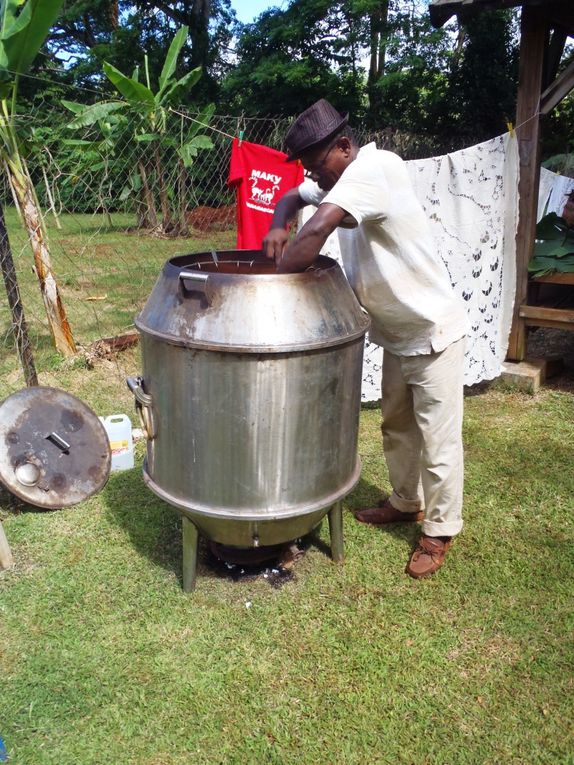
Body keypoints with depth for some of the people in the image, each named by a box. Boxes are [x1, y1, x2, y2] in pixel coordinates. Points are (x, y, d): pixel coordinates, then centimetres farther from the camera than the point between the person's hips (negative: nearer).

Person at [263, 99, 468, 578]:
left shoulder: (374, 167, -24)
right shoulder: (339, 178, 3)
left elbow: (317, 230, -36)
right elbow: (292, 198, 19)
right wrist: (278, 226, -4)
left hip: (434, 331, -9)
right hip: (396, 333, 9)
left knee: (438, 440, 3)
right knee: (397, 426, 20)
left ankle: (439, 532, 20)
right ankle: (406, 503, 39)